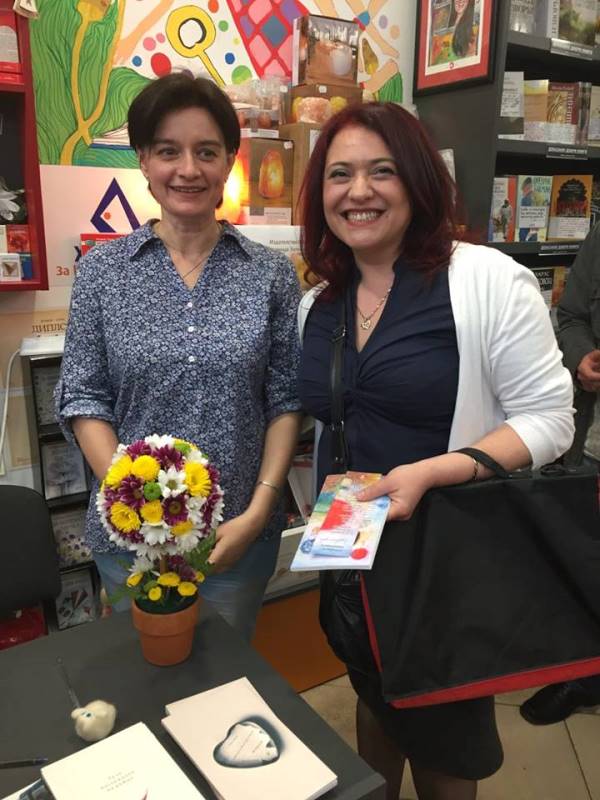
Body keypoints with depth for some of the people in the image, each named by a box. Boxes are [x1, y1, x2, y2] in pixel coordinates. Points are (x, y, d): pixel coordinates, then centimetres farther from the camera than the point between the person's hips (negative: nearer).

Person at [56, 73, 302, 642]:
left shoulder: (271, 274, -4)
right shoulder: (101, 271, -3)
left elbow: (286, 402, -3)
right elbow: (83, 401, -4)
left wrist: (257, 512, -11)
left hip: (241, 533, 0)